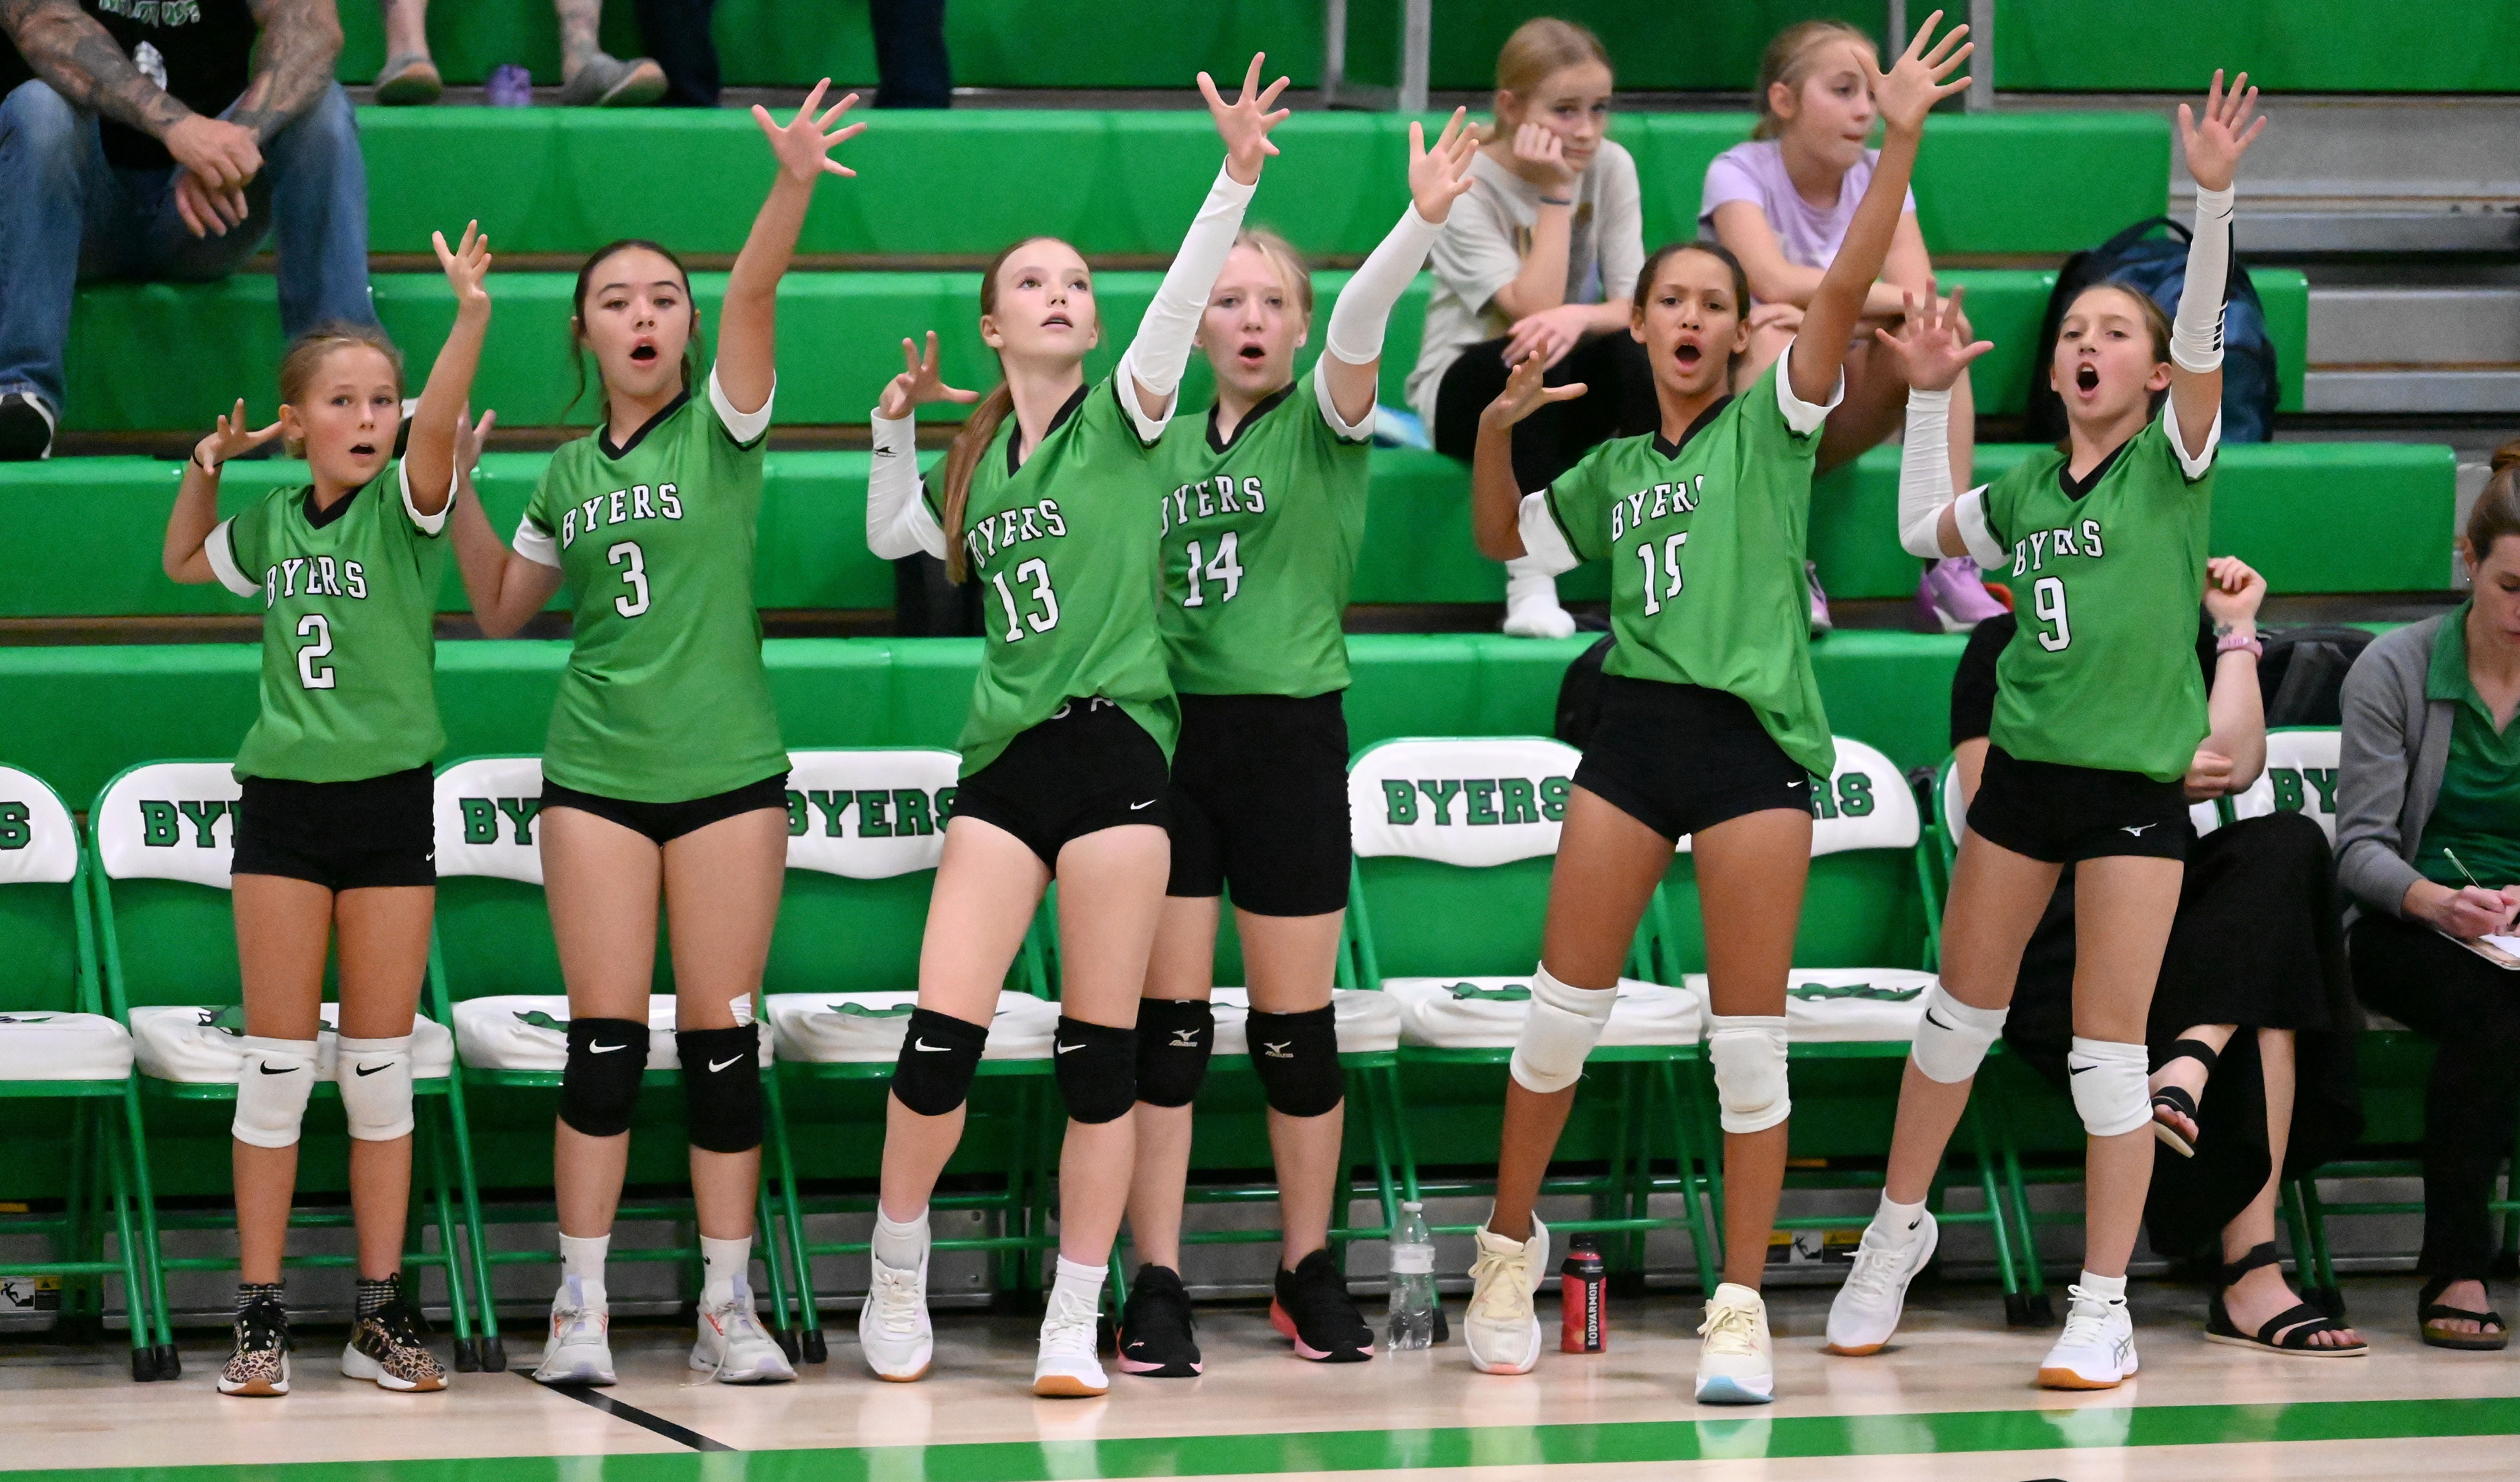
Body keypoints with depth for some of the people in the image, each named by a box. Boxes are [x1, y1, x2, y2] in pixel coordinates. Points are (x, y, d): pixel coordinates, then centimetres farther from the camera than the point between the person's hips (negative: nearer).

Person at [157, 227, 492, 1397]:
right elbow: (184, 563, 29)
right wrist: (204, 469, 14)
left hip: (388, 804, -2)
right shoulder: (275, 521, 8)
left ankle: (382, 1315, 9)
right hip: (283, 803, 2)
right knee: (277, 1062, 1)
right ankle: (260, 1316, 3)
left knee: (381, 1065, 3)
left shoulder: (405, 506, -3)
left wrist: (471, 316, -39)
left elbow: (438, 427, -24)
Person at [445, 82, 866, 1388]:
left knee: (721, 1038, -1)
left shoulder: (721, 429, 0)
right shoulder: (569, 472, 12)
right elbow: (501, 609, 22)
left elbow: (755, 294, -18)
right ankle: (581, 1305, 1)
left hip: (728, 772, -2)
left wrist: (794, 184, -34)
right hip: (597, 775, 2)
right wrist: (456, 492, 9)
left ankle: (728, 1305, 6)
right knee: (605, 1037, -2)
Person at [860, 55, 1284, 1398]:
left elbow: (1183, 296, -13)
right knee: (942, 1033, -7)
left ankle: (1074, 1326, 5)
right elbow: (893, 536, 30)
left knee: (1100, 1055, -2)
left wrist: (1236, 179, -26)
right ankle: (897, 1285, 11)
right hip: (1005, 759, 3)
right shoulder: (982, 460, 14)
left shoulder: (1120, 415, 2)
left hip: (1115, 746, -3)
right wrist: (895, 429, 17)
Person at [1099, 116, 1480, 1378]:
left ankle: (1310, 1274, 18)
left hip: (1288, 739, -3)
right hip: (1166, 736, 3)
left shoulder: (1321, 420, 0)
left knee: (1295, 1022, 3)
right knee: (1165, 1018, 0)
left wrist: (1423, 221, -38)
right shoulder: (1165, 446, 12)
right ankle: (1157, 1288, 1)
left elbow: (1361, 324, -20)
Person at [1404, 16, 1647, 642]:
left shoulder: (1611, 167, -4)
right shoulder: (1465, 186, -15)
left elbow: (1636, 305, -11)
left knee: (1634, 355, -30)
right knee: (1534, 359, -37)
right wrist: (1555, 195, -24)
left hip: (1570, 398, 3)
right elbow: (1532, 308, -26)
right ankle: (1530, 579, -35)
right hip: (1461, 390, -3)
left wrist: (1581, 318, -34)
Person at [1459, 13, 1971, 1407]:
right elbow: (1504, 538, 27)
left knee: (1748, 1040, -3)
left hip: (1754, 740, -4)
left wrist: (1899, 142, -20)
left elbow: (1845, 288, -10)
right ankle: (1510, 1245, 21)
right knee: (1564, 1005, 3)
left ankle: (1741, 1313, 3)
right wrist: (1496, 429, 8)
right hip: (1634, 730, 4)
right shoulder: (1614, 467, 16)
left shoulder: (1771, 425, 3)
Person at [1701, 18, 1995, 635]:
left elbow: (1917, 291, -15)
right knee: (1772, 338, -35)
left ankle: (1948, 567, -28)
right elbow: (1772, 281, -29)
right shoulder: (1740, 173, -10)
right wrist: (1895, 298, -27)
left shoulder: (1879, 175, 1)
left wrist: (1817, 305, -31)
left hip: (1845, 413, 3)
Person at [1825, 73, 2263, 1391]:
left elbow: (2201, 341, -19)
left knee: (2109, 1050, -2)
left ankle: (2104, 1310, 5)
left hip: (2137, 786, -4)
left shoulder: (2172, 465, -4)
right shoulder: (2030, 488, 8)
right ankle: (1898, 1233, 31)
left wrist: (2210, 198, -31)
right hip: (2023, 772, 4)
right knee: (1961, 1009, 13)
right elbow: (1922, 531, 19)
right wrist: (1928, 395, 12)